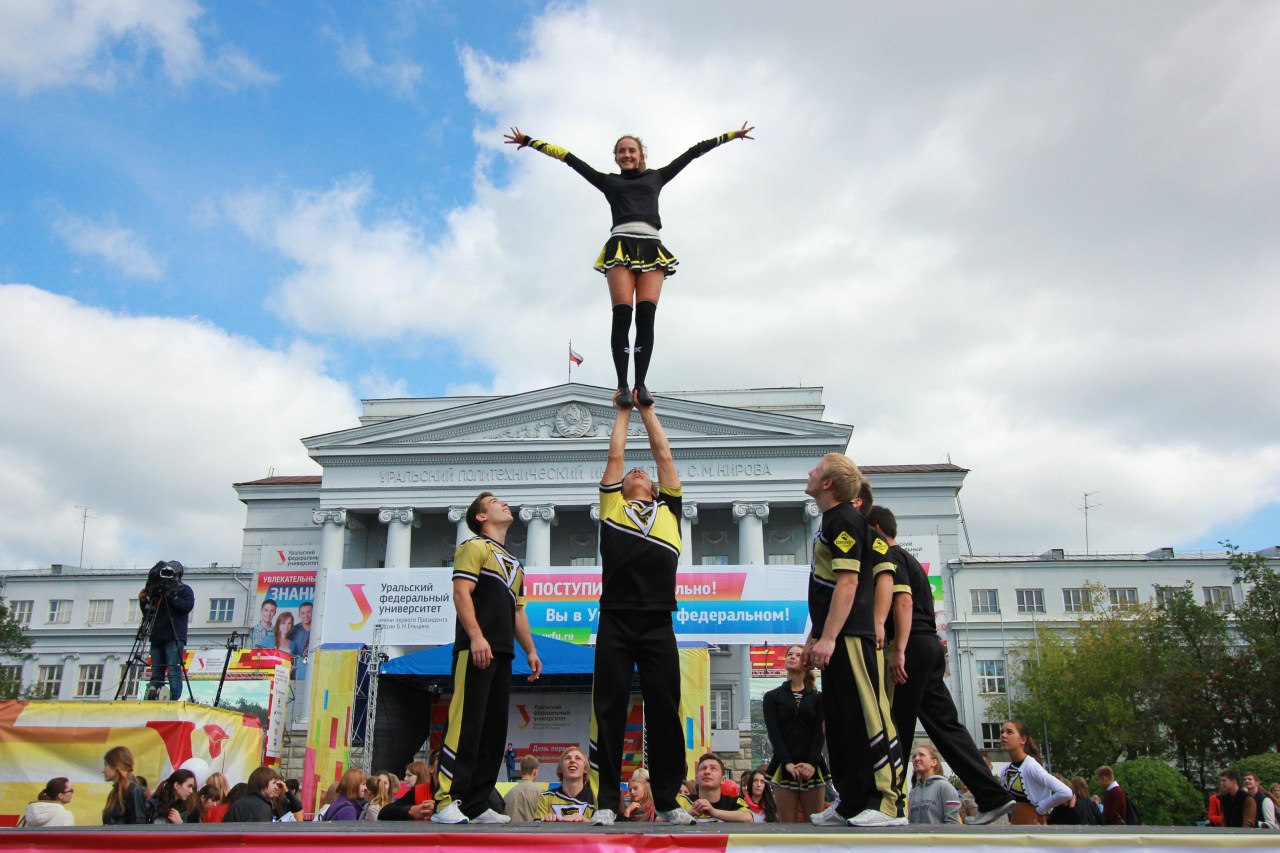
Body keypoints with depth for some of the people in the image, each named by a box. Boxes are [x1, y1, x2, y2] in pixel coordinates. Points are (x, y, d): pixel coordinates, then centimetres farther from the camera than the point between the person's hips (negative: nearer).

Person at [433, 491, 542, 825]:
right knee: (466, 723, -14)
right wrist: (476, 636, -21)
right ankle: (446, 801, -14)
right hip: (476, 648, -9)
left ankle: (477, 805, 11)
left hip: (502, 653, 9)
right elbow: (461, 593, -10)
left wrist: (531, 650, 17)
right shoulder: (474, 547, 2)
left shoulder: (514, 563, 28)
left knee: (494, 729, 6)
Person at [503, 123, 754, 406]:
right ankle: (622, 385, -18)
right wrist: (529, 141, 28)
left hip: (651, 247, 1)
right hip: (621, 246, -1)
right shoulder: (608, 181, 24)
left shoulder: (656, 177, 27)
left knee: (646, 314, -15)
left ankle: (641, 384, -17)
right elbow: (568, 157, 26)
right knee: (622, 314, -16)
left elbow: (693, 152, 28)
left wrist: (730, 136, 30)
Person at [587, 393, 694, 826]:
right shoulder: (613, 506, 18)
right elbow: (615, 456, 21)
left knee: (664, 712, 4)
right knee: (609, 711, 1)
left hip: (658, 624, 1)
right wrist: (623, 412, 33)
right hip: (615, 623, -1)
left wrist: (649, 411, 31)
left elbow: (664, 456, 22)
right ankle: (608, 801, 9)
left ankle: (667, 800, 14)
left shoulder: (668, 509, 21)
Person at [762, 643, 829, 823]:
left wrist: (812, 763, -15)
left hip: (812, 766, 1)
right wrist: (788, 763, -16)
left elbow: (819, 732, 1)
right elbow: (773, 733, -1)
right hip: (784, 766, -1)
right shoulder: (772, 697, 9)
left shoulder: (817, 698, 12)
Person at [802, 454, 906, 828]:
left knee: (868, 717, -9)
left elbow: (848, 582, -20)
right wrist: (815, 637, 25)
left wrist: (828, 637, -24)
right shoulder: (832, 521, 20)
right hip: (837, 639, 11)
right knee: (841, 722, 12)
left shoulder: (843, 520, -10)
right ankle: (852, 802, 19)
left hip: (850, 637, -11)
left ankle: (890, 804, -6)